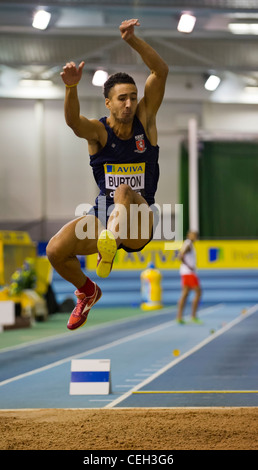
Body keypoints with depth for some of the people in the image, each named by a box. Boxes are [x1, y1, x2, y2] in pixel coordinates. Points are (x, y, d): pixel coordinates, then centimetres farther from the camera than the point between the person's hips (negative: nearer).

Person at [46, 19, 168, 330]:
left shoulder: (144, 119, -1)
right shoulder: (98, 131, -4)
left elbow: (161, 71, -13)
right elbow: (73, 120, -29)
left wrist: (132, 40, -27)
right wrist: (71, 86, -49)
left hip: (140, 222, -3)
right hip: (103, 214, 3)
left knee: (124, 191, -33)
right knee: (55, 250, -14)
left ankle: (108, 248, -44)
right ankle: (87, 291, 15)